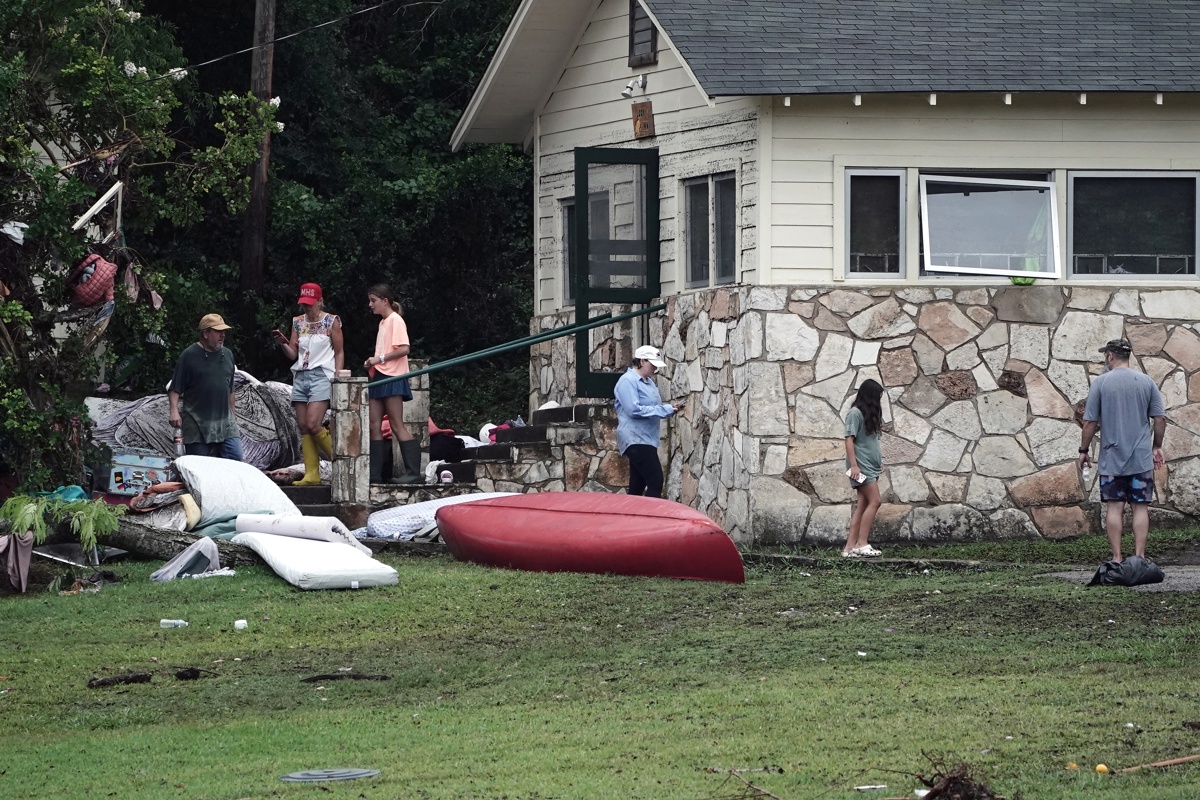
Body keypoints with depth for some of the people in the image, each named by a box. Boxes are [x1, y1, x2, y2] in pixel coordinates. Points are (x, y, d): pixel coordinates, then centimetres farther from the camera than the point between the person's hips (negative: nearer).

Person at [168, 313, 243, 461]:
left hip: (225, 424, 4)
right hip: (196, 426, -4)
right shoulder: (189, 355, -3)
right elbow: (175, 389, -5)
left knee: (236, 460, -9)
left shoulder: (227, 355, 14)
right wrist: (174, 411, -19)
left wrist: (232, 415, 23)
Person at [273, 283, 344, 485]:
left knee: (313, 424, -18)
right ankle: (312, 474, 1)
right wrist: (283, 344, -9)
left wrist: (337, 378, -7)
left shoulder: (331, 322, 2)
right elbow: (293, 354, 11)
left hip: (321, 376, -5)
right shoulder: (298, 322, 14)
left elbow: (339, 353, 3)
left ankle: (337, 458, 1)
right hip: (300, 376, 5)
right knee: (303, 427, -1)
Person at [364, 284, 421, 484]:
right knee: (374, 426, 4)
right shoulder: (383, 322, 19)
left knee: (397, 425, -10)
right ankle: (374, 473, 4)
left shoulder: (395, 320, -8)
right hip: (380, 377, 9)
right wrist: (373, 363, 5)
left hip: (393, 377, -9)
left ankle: (413, 473, -11)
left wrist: (379, 358, -16)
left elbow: (403, 349, -18)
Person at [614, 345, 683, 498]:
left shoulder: (649, 382, 17)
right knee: (655, 483, -16)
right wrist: (665, 410, -18)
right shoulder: (627, 381, -12)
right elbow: (633, 410, -22)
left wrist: (669, 408, 4)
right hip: (636, 439, -10)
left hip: (646, 439, 10)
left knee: (638, 486, 10)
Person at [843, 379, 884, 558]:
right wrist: (853, 465, -19)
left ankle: (850, 547, 1)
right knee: (874, 502, -14)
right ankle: (862, 544, -14)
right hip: (861, 466, -9)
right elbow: (849, 439, -13)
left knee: (862, 506, 4)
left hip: (871, 467, 9)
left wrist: (879, 460, 16)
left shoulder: (870, 414, 18)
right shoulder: (855, 413, -9)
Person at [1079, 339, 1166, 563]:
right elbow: (1160, 418, 2)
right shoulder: (1146, 382, 3)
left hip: (1111, 458, -1)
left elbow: (1090, 422, -4)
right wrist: (1157, 446, 15)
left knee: (1114, 508, 1)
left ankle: (1117, 558, -1)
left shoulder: (1101, 383, -4)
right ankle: (1139, 557, 0)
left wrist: (1084, 450, 7)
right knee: (1141, 507, 3)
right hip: (1142, 459, 1)